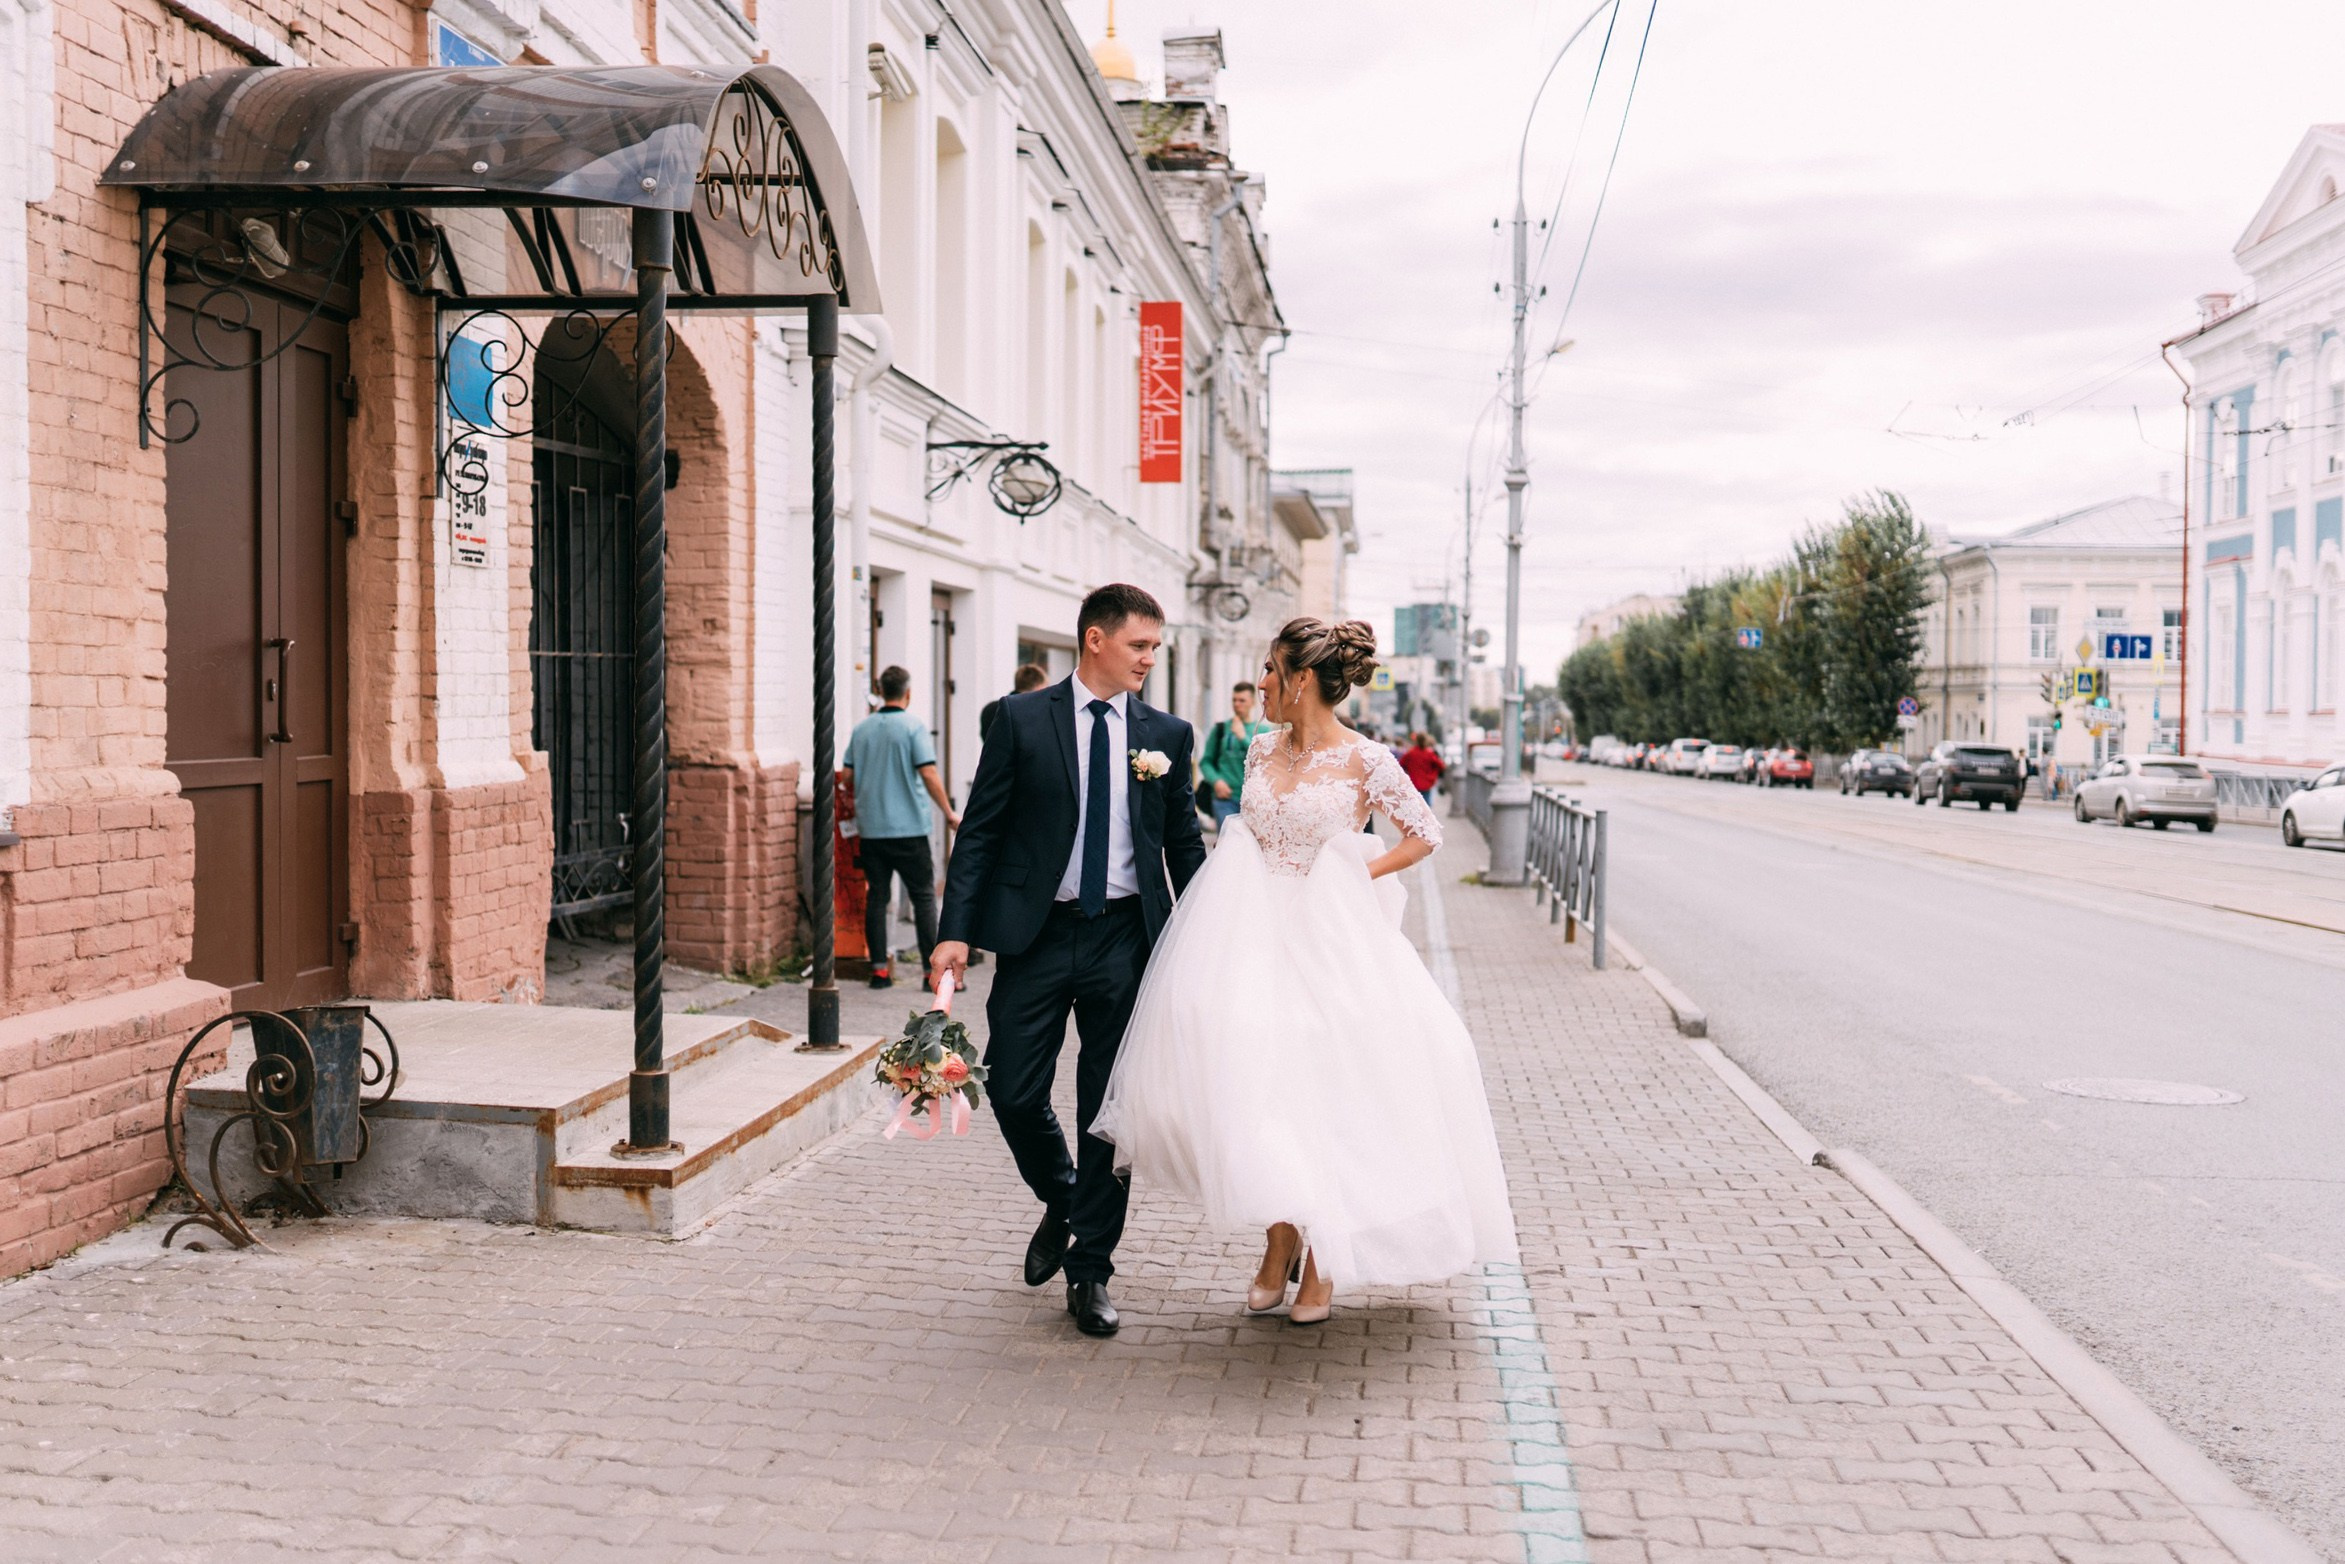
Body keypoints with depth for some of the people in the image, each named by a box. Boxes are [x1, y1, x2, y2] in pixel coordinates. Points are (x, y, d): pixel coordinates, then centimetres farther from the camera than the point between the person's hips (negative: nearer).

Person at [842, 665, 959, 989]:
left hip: (870, 828, 4)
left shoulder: (861, 729, 8)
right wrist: (949, 813, -4)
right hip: (908, 827, -4)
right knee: (924, 896, 1)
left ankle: (879, 968, 8)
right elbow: (928, 774, -12)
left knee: (876, 897, 8)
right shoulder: (913, 726, -7)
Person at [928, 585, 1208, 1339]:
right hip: (1037, 933, -1)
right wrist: (957, 931, -9)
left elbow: (1185, 845, 10)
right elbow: (979, 830, -1)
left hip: (1126, 938, 1)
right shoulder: (1022, 718, 0)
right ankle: (1061, 1204, 33)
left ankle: (1090, 1271, 19)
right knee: (1013, 1090, 1)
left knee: (1109, 1108, 5)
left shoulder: (1167, 734, 5)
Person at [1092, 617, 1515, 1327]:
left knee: (1324, 1088, 1)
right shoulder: (1262, 750, 7)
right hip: (1253, 932, 5)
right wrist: (1239, 909, 9)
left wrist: (1359, 875, -8)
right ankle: (1279, 1242, 17)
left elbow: (1425, 835, -1)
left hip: (1327, 939, -4)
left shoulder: (1366, 761, -9)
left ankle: (1320, 1259, 16)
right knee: (1257, 1085, 0)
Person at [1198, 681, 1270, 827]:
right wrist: (1216, 780, -9)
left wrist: (1243, 737, -10)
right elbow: (1205, 761, 8)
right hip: (1226, 798, -1)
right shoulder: (1220, 728, 6)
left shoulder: (1263, 730, 6)